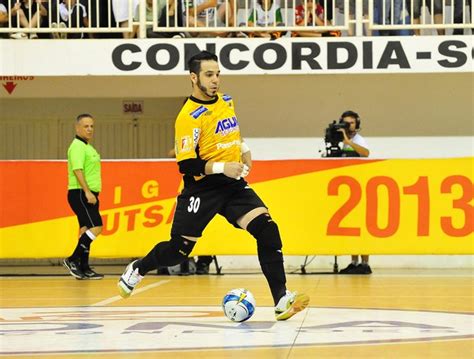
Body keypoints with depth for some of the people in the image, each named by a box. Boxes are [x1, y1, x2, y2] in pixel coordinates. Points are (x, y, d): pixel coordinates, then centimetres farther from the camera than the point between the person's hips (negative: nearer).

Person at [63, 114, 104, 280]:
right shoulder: (77, 146, -12)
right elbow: (77, 170, -22)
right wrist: (87, 192, -27)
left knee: (86, 229, 8)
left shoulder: (88, 147, 19)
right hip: (80, 194, -10)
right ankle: (73, 260, -14)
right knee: (96, 226, -17)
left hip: (89, 195, 10)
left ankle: (83, 269, 9)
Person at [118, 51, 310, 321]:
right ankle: (137, 270, 34)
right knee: (178, 250, 3)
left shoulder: (227, 101, 7)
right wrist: (222, 168, -27)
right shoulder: (189, 116, -15)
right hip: (202, 189, -5)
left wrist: (243, 150, 26)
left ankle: (281, 299, -19)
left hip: (233, 184, 5)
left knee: (268, 230, -16)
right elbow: (186, 165, -20)